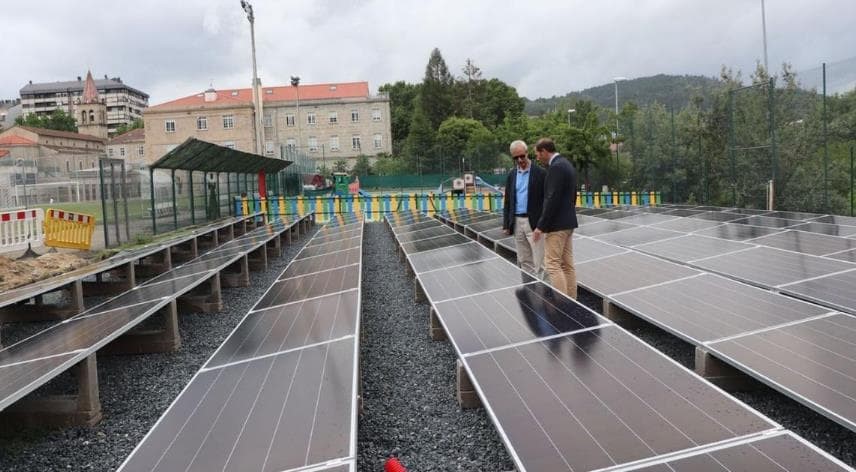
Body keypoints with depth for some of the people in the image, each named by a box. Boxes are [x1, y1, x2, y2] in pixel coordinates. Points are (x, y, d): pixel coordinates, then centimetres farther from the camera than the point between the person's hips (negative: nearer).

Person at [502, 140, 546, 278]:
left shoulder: (540, 173, -4)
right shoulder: (512, 174, 11)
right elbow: (507, 200, 14)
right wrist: (506, 224, 9)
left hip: (534, 222, -5)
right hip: (517, 222, 5)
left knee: (538, 261, -5)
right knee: (523, 261, 11)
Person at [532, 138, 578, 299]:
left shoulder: (556, 167, -17)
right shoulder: (567, 164, 15)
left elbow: (552, 199, -22)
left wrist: (540, 226, -18)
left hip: (556, 224, -10)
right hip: (568, 222, 10)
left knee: (552, 264, -7)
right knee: (567, 264, 11)